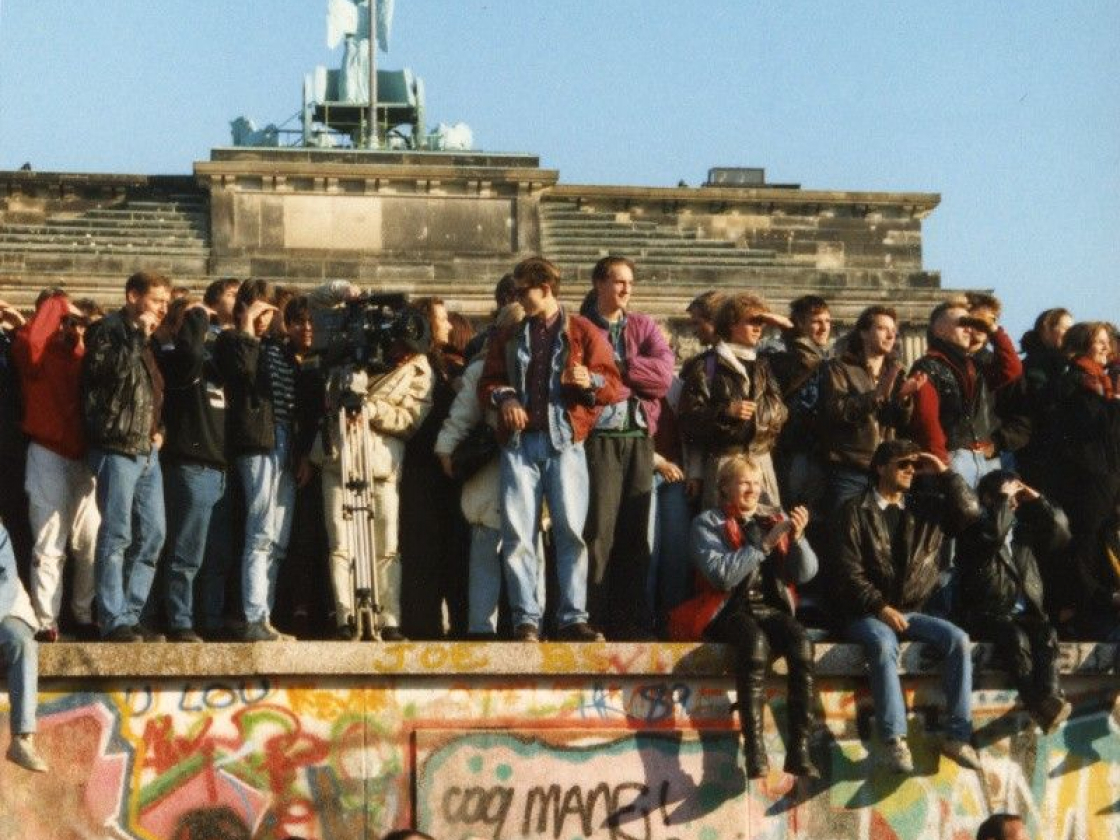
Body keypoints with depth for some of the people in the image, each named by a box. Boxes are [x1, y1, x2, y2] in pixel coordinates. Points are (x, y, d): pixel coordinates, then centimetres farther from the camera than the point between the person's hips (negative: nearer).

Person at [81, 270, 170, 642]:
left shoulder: (146, 341, 20)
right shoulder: (108, 330, -4)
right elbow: (106, 369, -22)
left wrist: (159, 428, 13)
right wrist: (138, 336, -17)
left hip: (147, 450, 8)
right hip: (116, 447, -8)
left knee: (152, 536, 7)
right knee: (116, 536, -7)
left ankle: (130, 615, 13)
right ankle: (113, 621, -4)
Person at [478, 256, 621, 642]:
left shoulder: (583, 332, 7)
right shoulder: (509, 336, 17)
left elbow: (613, 386, 3)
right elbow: (486, 384, 17)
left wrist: (590, 381, -19)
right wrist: (504, 396, -5)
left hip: (565, 441, -2)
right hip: (519, 441, 3)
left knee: (571, 530, -8)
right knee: (518, 532, -4)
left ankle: (573, 618, -4)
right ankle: (525, 619, -1)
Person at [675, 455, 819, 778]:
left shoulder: (776, 519, 17)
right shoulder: (708, 523, 6)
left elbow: (805, 573, 7)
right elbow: (721, 574, -12)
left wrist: (797, 538, -11)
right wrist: (764, 544, -15)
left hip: (771, 607, 3)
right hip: (730, 610, -3)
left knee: (802, 645, -29)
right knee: (754, 642, -37)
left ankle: (799, 750, -31)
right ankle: (754, 748, -38)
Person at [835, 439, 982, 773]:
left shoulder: (925, 507, 15)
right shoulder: (856, 511, 1)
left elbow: (969, 513, 6)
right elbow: (849, 572, -7)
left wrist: (944, 474, 3)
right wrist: (881, 608, -17)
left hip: (911, 610, 4)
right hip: (867, 612, -4)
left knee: (958, 639, -21)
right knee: (883, 644, -37)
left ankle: (957, 736, -23)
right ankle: (894, 740, -39)